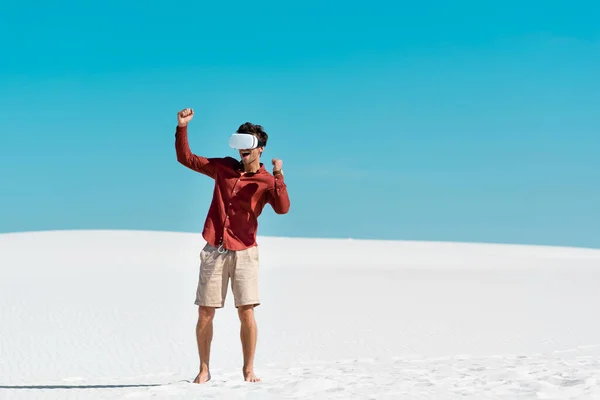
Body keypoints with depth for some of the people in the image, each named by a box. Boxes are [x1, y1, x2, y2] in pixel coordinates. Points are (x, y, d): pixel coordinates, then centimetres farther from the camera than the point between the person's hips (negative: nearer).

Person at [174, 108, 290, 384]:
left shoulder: (267, 182, 0)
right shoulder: (223, 167, 10)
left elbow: (282, 208, -18)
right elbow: (185, 158, 15)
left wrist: (278, 175, -26)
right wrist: (182, 128, 3)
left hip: (243, 252, -2)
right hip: (214, 251, 2)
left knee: (246, 313, -6)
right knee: (205, 313, 0)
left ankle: (248, 369, 6)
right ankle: (204, 369, 9)